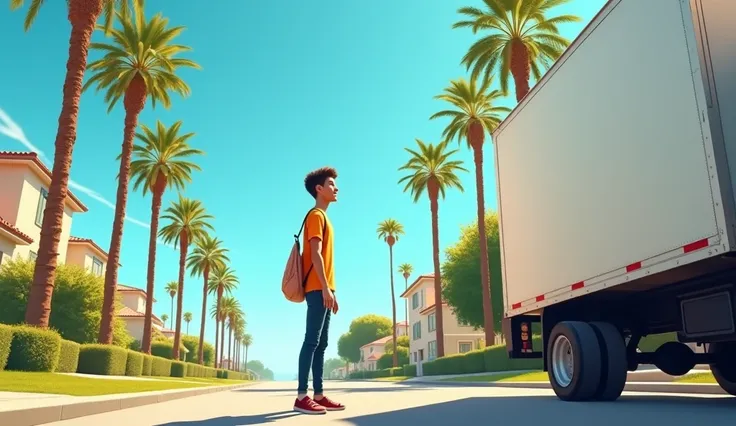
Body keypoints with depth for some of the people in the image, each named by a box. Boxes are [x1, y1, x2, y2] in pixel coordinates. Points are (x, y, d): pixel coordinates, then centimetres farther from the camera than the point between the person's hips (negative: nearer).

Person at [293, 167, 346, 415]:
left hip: (323, 289, 10)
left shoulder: (324, 218, 24)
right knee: (312, 340, -12)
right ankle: (301, 397, -12)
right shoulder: (316, 216, -5)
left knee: (321, 343, 7)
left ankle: (319, 395, 9)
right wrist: (325, 288, -21)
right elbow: (315, 255, -15)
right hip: (317, 289, -10)